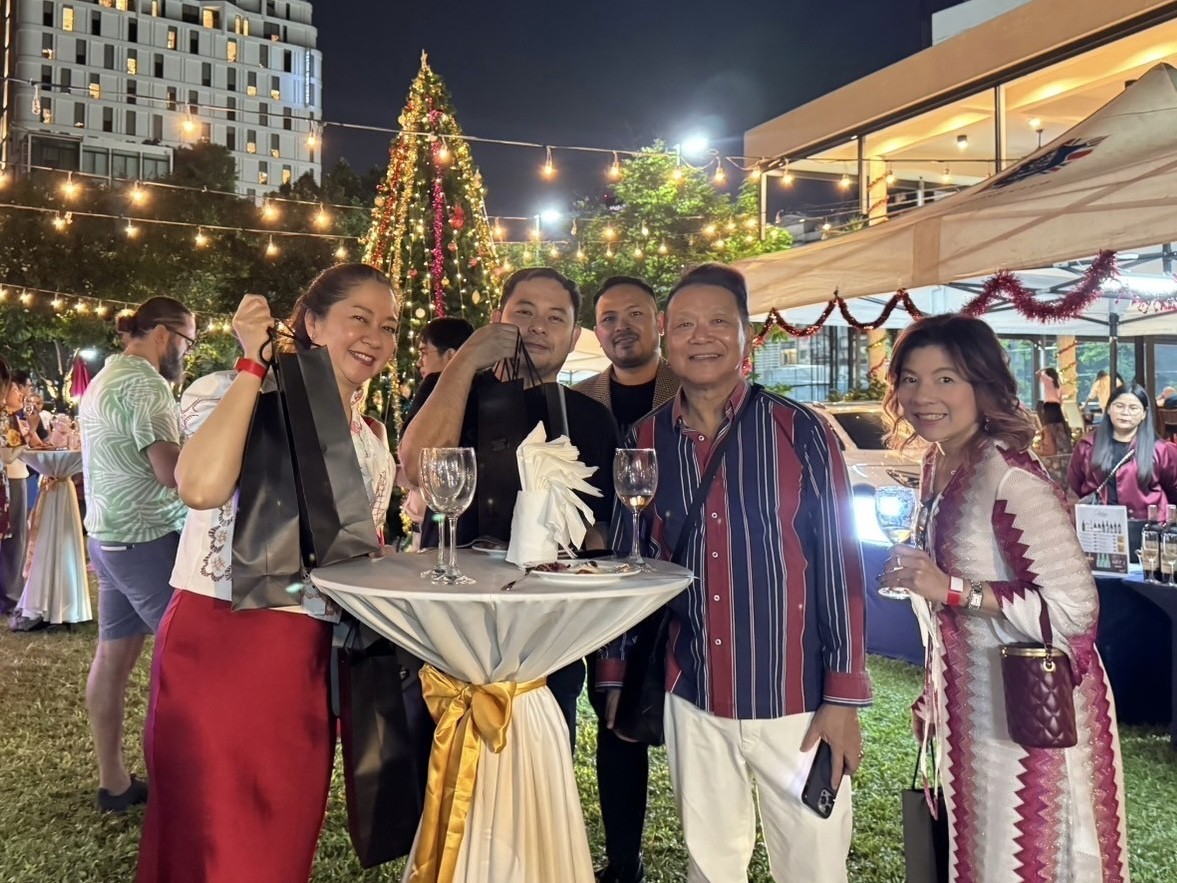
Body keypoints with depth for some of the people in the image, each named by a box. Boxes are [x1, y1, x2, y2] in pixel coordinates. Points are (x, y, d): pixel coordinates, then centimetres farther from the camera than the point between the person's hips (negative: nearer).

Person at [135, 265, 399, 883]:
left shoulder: (371, 438, 13)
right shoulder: (231, 393, -6)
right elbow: (202, 487, -28)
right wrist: (254, 362, -19)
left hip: (311, 661, 6)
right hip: (218, 649, -6)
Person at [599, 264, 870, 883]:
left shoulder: (800, 432, -6)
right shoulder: (643, 442, 2)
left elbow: (839, 564, -6)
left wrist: (843, 696, -8)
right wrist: (616, 675, 11)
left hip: (794, 698, -2)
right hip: (690, 698, 3)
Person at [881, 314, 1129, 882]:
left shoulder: (1009, 478, -23)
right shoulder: (938, 464, 4)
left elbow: (1075, 606, -27)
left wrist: (951, 590, -28)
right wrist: (935, 694, 19)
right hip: (970, 702, 8)